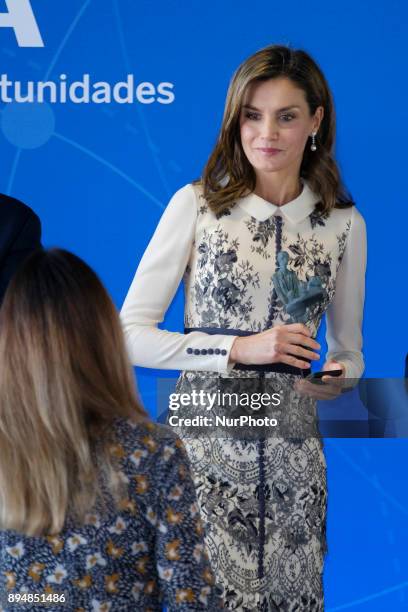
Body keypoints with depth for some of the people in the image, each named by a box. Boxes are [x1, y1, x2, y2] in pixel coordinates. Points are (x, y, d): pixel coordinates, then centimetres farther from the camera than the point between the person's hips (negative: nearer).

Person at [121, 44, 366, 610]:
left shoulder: (345, 224, 3)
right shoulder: (195, 205, -5)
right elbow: (130, 335, -7)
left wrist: (340, 377, -9)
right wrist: (239, 349, -16)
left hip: (293, 457, 3)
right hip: (204, 445, -2)